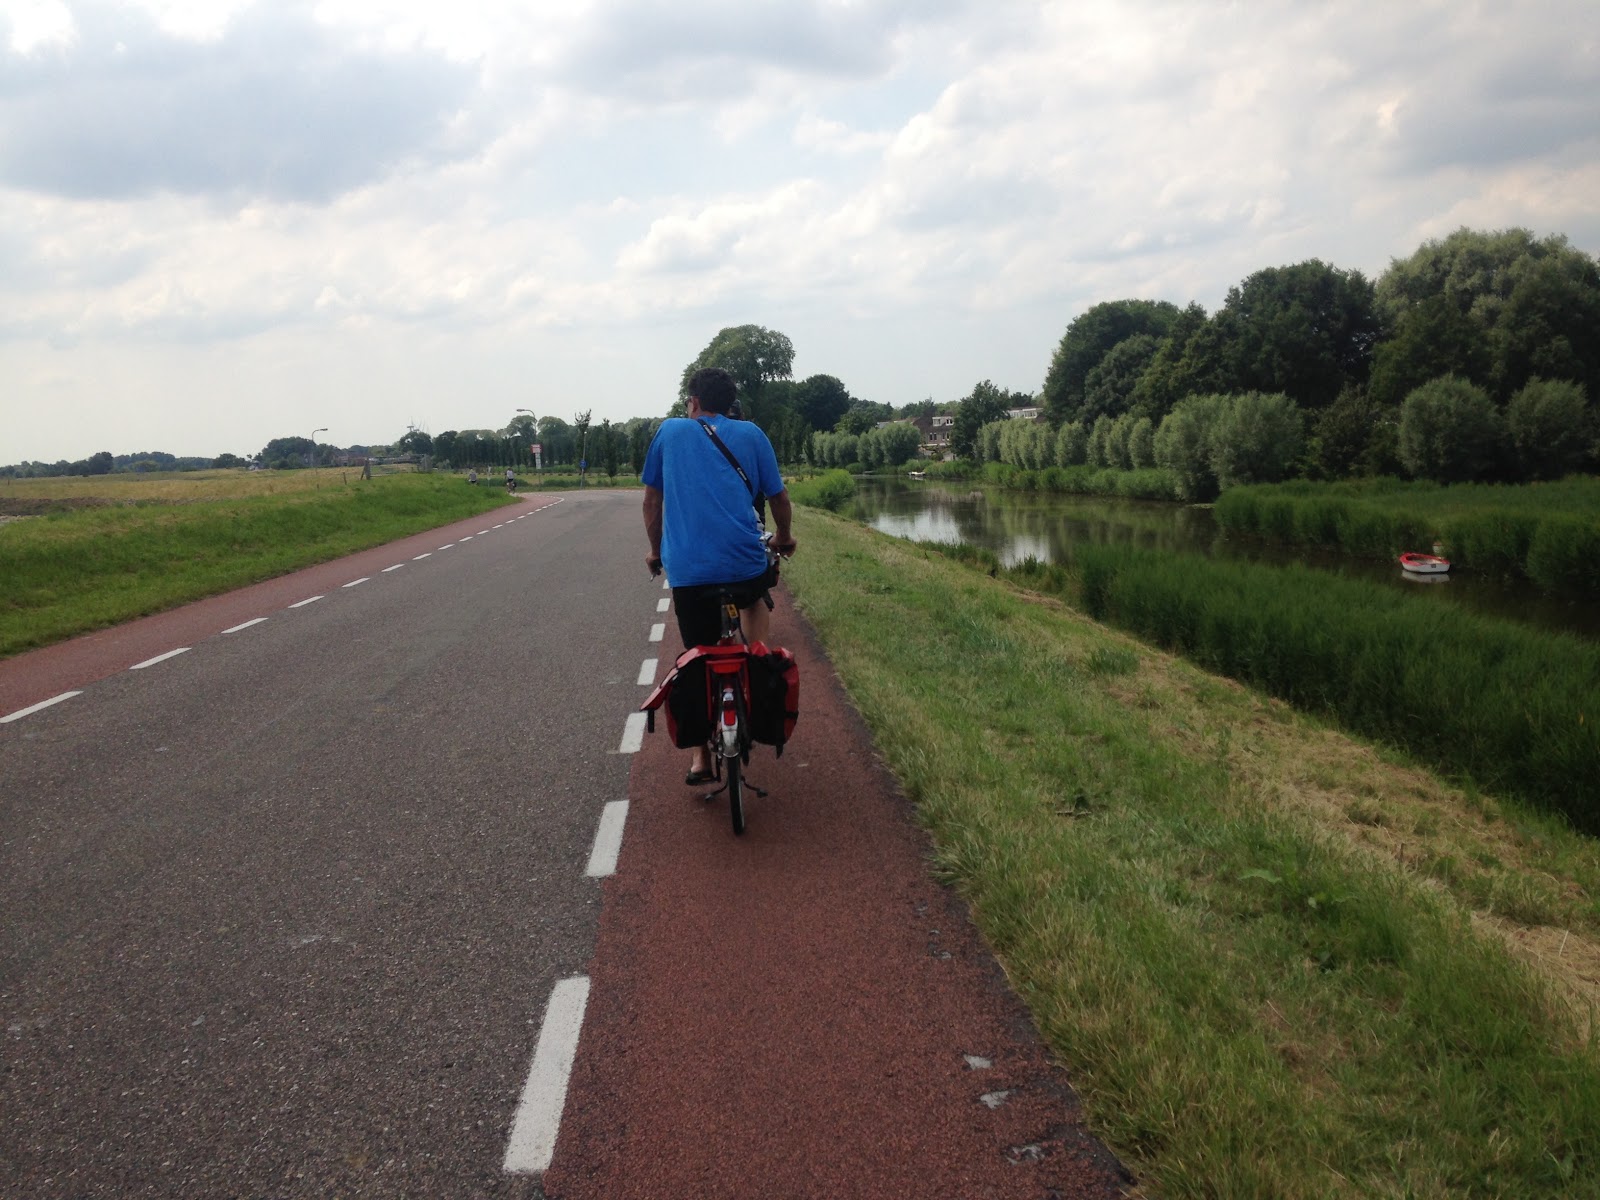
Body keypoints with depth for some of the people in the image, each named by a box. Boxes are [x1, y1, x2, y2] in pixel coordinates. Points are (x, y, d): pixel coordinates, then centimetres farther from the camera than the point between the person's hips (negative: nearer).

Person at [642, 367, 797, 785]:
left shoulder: (669, 431, 11)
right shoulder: (751, 434, 10)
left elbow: (652, 500, 14)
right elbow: (779, 499, 13)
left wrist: (656, 551, 28)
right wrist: (783, 539, 32)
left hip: (686, 569, 0)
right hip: (744, 561, 0)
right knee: (756, 599, 35)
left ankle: (700, 756, 11)